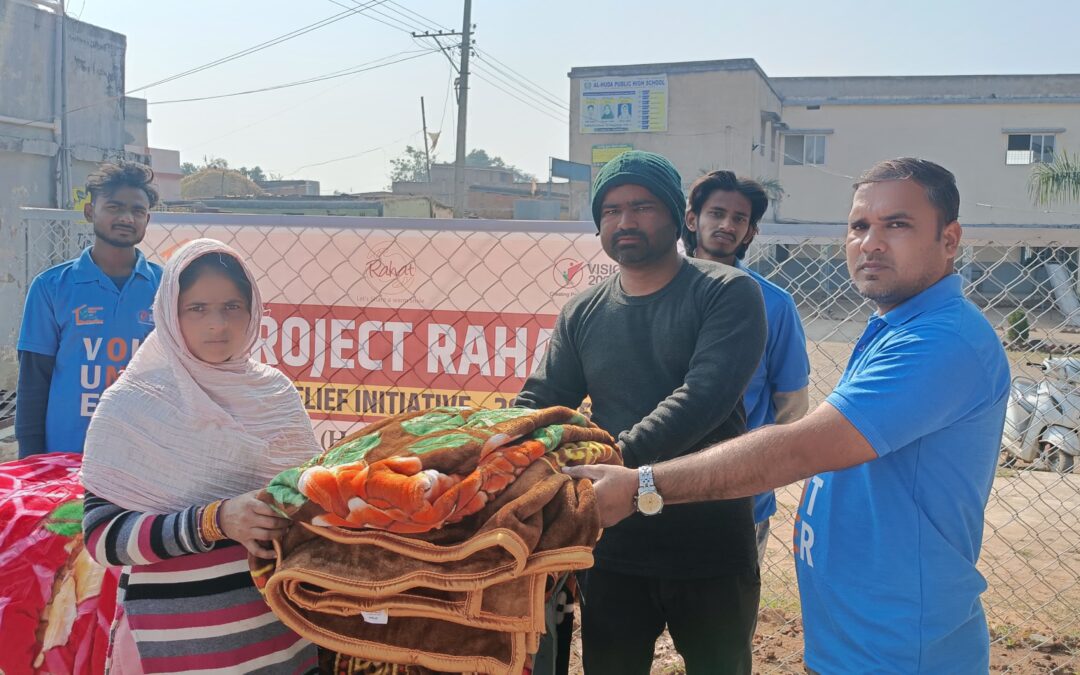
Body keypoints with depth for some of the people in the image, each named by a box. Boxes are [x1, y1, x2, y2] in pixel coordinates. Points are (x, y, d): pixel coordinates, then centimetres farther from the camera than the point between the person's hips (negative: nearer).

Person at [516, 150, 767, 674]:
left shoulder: (728, 293, -9)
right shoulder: (582, 314, 6)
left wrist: (615, 460, -31)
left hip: (712, 549, -3)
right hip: (613, 548, 3)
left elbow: (704, 398, -22)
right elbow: (538, 403, 4)